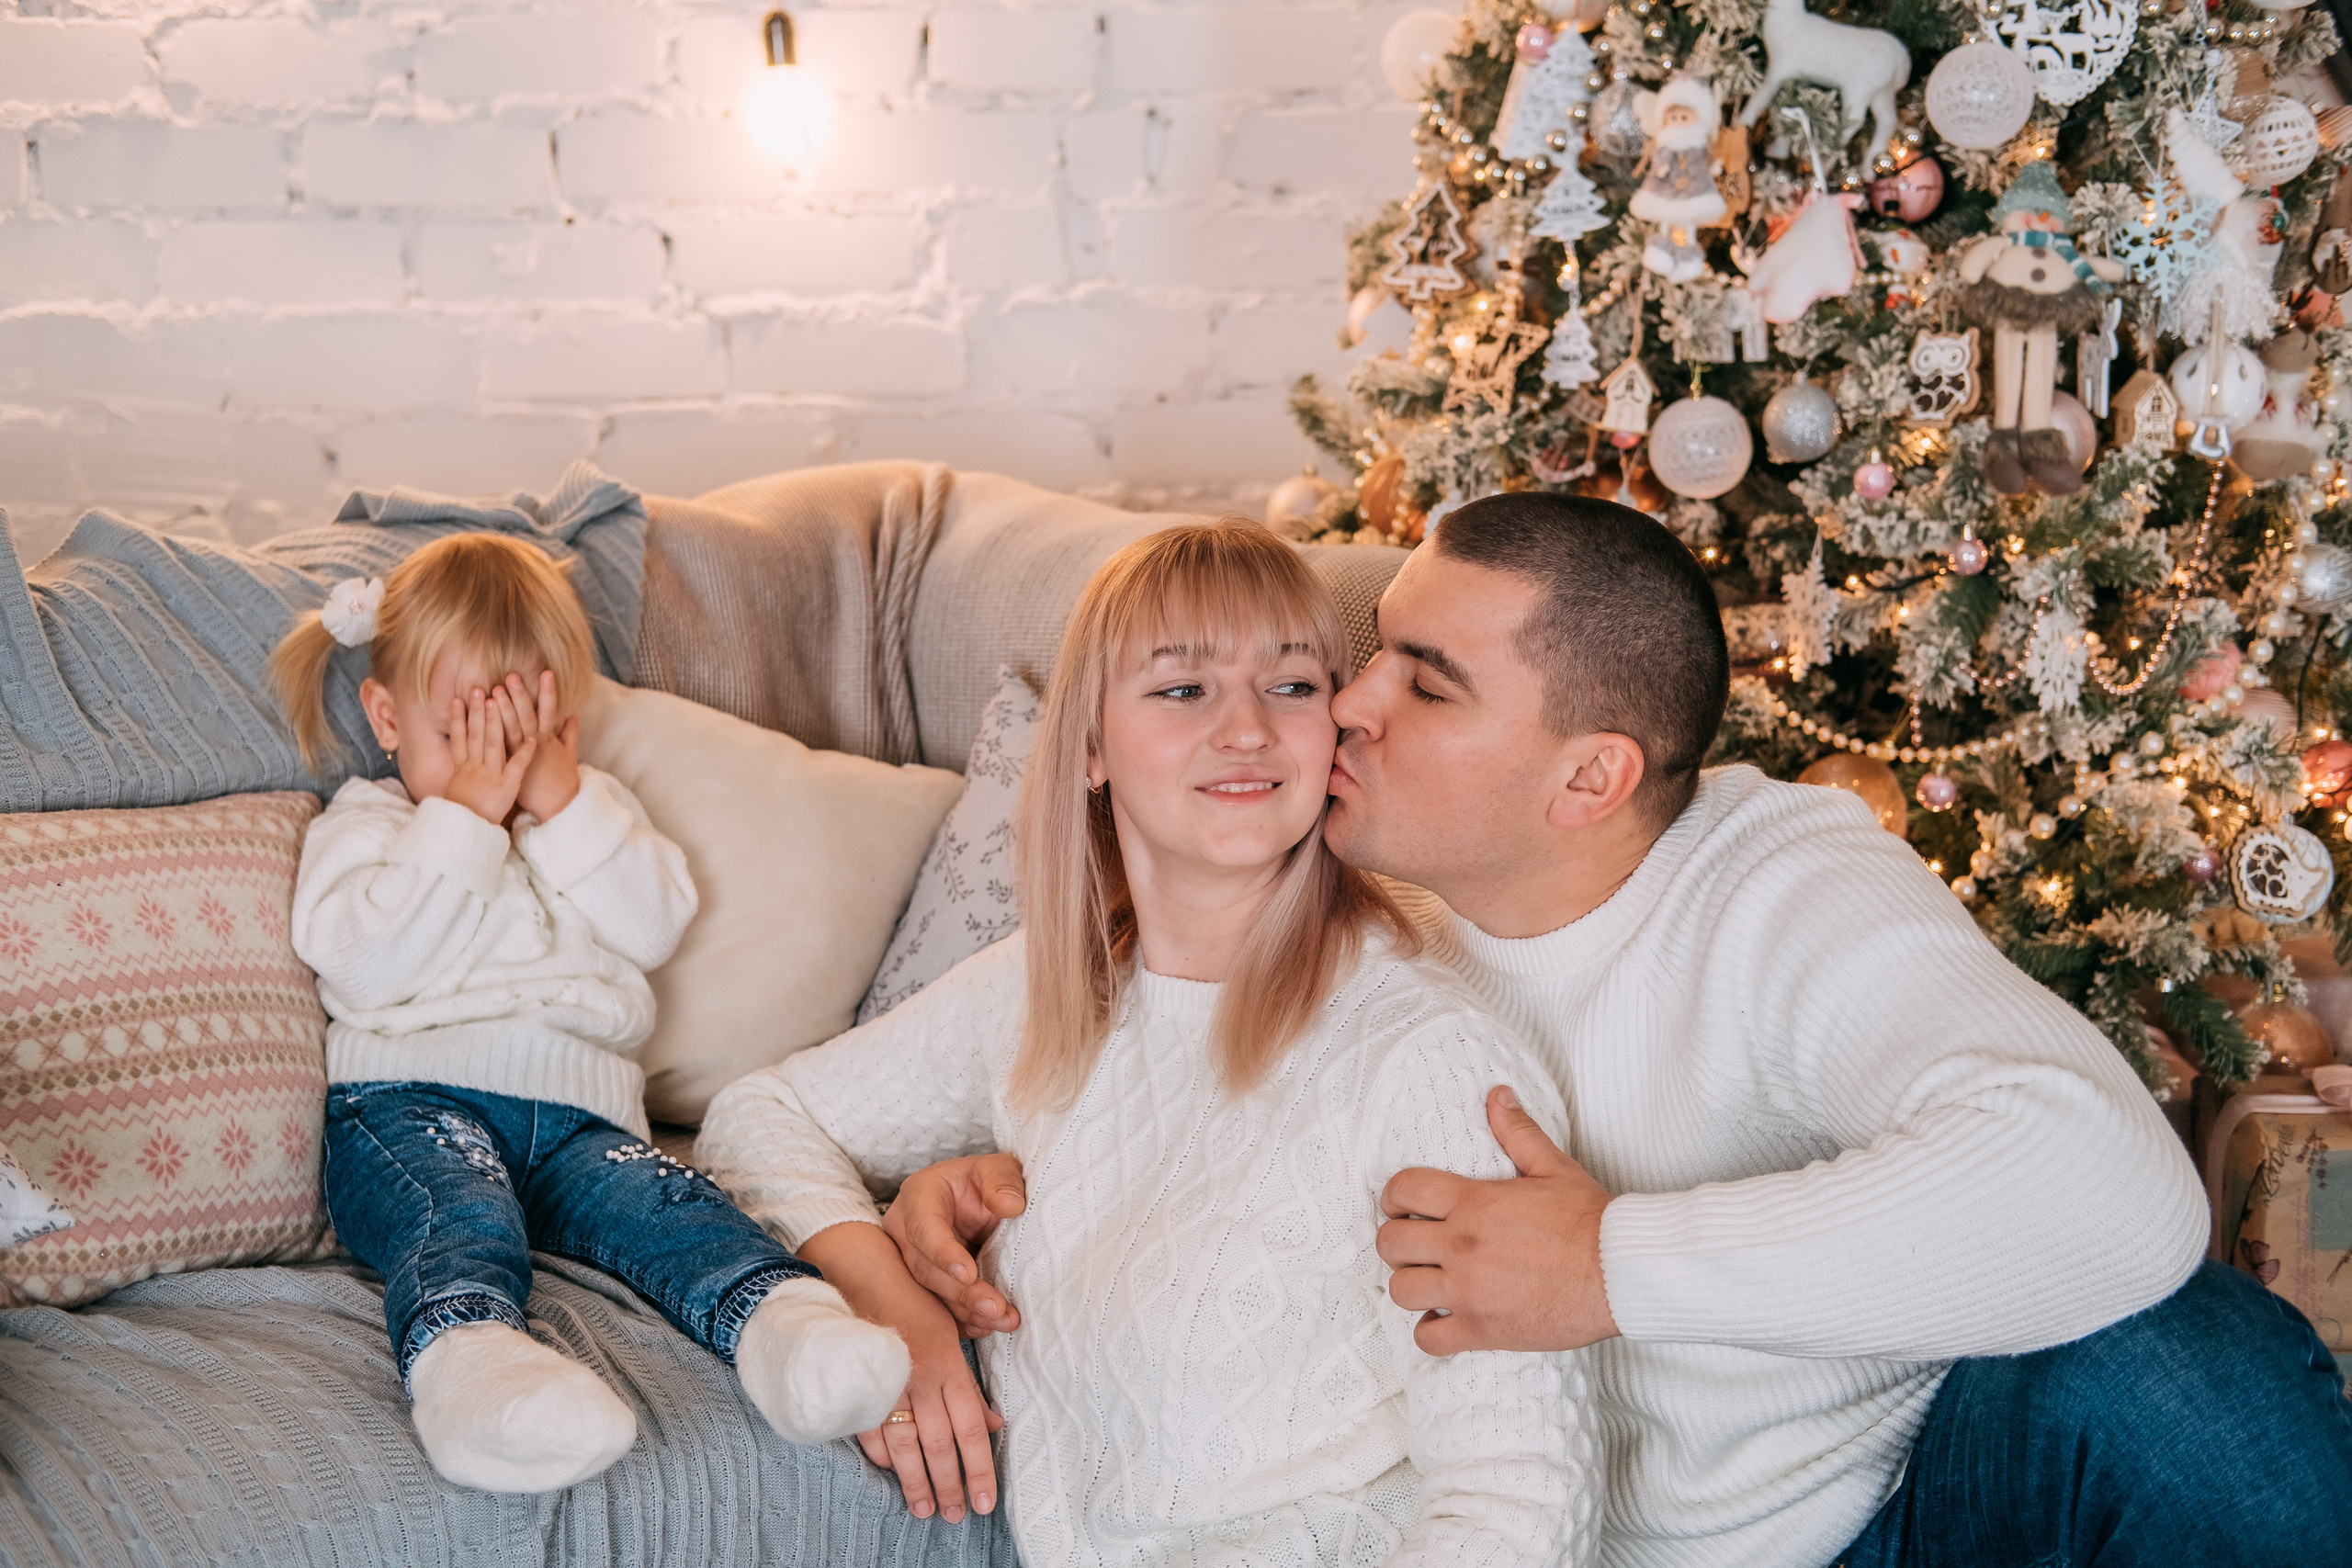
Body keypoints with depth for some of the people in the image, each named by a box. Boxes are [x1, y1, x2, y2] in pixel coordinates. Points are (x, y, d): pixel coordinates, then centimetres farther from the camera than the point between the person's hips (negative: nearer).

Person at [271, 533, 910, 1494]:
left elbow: (656, 926, 9)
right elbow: (364, 964, -3)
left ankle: (787, 1322, -58)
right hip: (413, 1099, -3)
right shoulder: (360, 828, 20)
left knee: (669, 1206, -30)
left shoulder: (594, 814, 31)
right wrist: (463, 815, -3)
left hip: (577, 1113, 3)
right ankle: (466, 1362, -68)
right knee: (461, 1216, -38)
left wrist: (562, 805, 1)